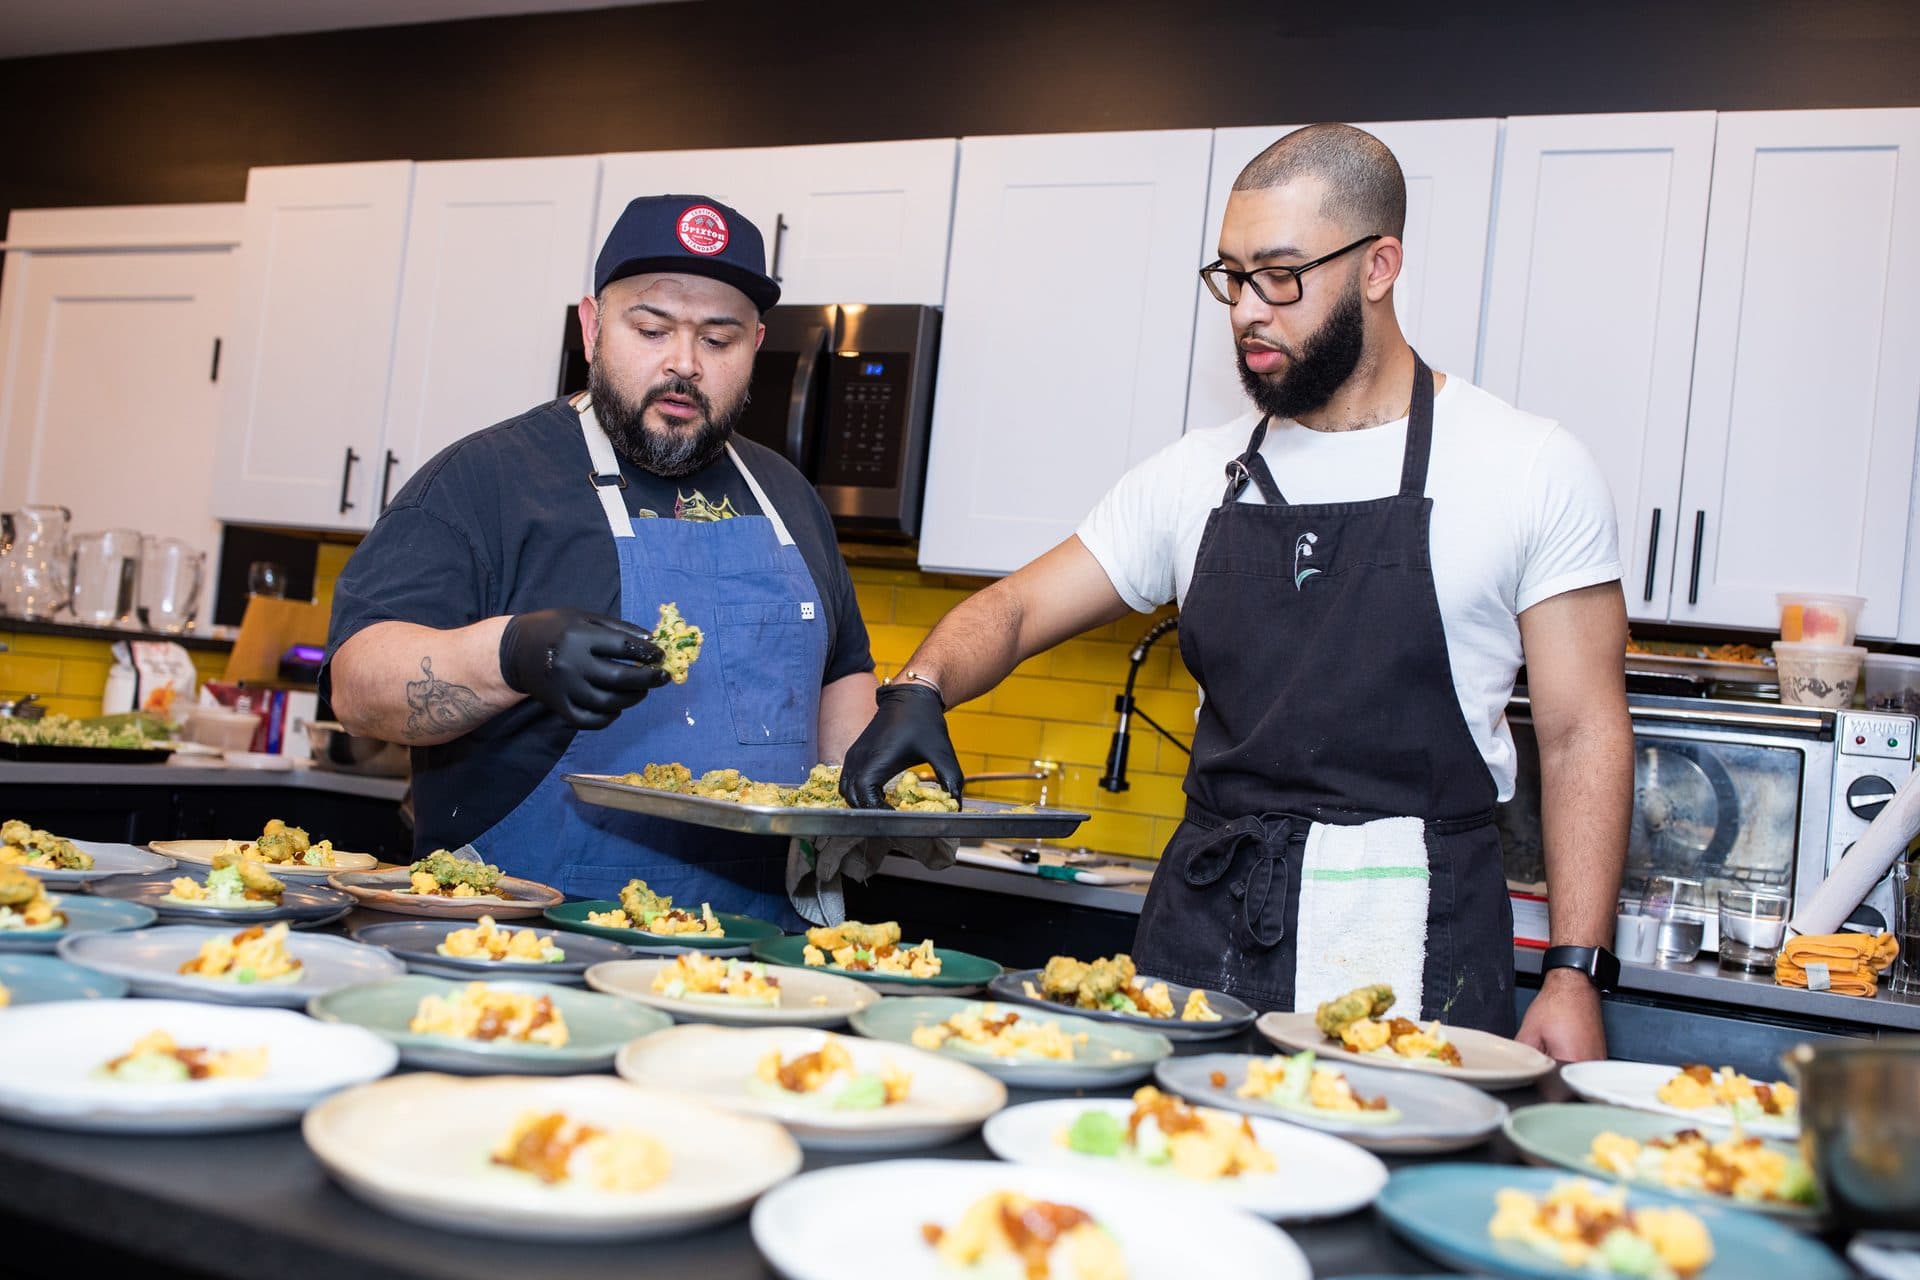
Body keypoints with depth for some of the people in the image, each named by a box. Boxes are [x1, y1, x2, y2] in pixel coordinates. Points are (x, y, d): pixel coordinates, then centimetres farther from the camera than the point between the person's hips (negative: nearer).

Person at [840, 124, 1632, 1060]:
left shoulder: (1530, 470, -3)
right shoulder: (1197, 477, 8)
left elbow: (1582, 735, -2)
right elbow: (1015, 611, 10)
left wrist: (1574, 973, -9)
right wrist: (919, 690, -11)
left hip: (1411, 949, -3)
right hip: (1204, 930, 3)